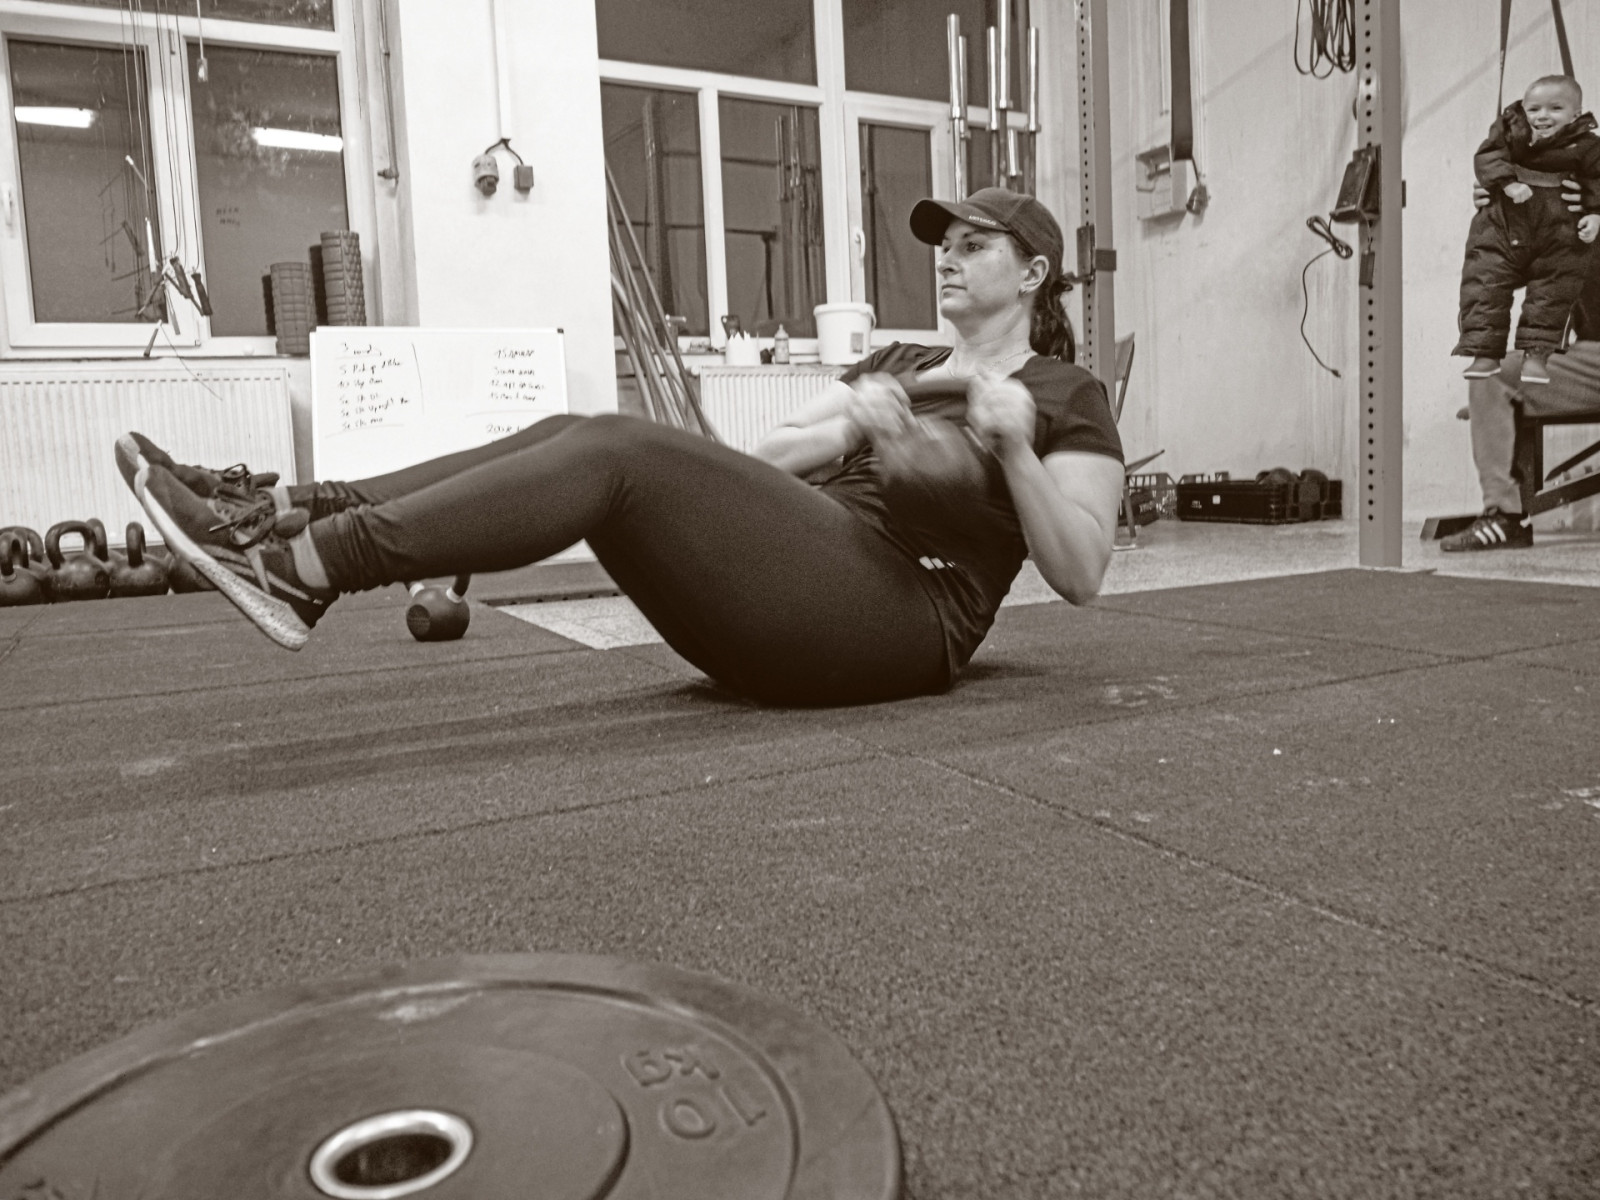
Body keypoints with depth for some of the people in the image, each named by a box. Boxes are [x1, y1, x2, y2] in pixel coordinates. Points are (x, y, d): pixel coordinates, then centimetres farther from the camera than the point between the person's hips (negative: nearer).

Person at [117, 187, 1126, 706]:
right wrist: (855, 422, -5)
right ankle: (290, 513, -21)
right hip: (811, 571, 7)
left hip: (901, 616, -7)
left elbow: (1080, 575, -4)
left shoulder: (1068, 397, 8)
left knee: (619, 455, -26)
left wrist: (1013, 450, -15)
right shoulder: (903, 364, 27)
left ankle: (299, 567, -31)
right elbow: (762, 458, 15)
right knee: (579, 438, -13)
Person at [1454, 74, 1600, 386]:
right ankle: (1485, 352, 0)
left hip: (1557, 238, 0)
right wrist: (1508, 183, -24)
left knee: (1551, 294, 0)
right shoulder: (1509, 130, 2)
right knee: (1484, 287, -6)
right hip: (1501, 230, 0)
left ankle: (1535, 353, 8)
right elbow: (1487, 158, -9)